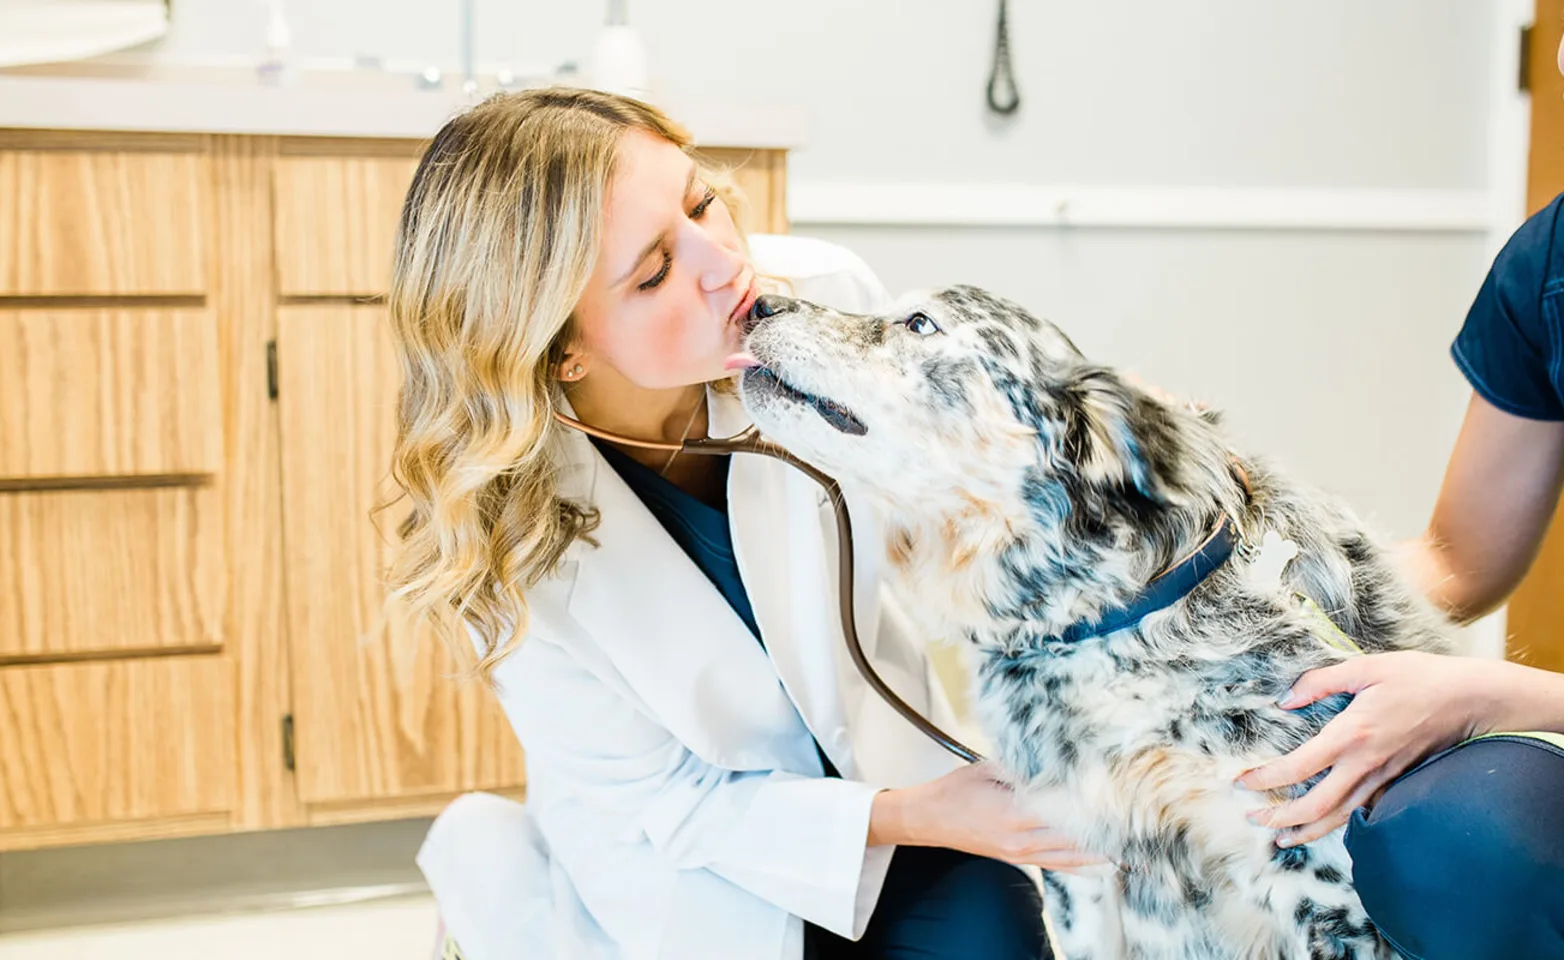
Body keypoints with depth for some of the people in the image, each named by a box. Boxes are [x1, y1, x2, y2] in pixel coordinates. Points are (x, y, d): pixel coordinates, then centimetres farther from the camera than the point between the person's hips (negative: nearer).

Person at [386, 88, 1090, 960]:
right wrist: (918, 817, -23)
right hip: (687, 860, -2)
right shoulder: (506, 537, -29)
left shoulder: (824, 294, -24)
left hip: (886, 753, 3)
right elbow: (662, 800, -16)